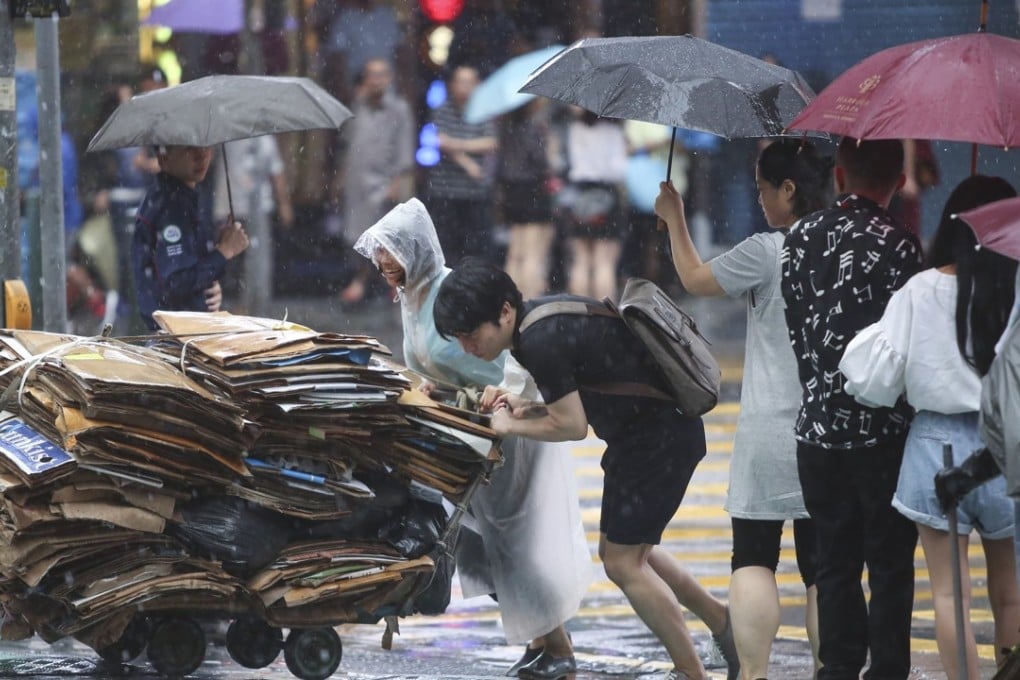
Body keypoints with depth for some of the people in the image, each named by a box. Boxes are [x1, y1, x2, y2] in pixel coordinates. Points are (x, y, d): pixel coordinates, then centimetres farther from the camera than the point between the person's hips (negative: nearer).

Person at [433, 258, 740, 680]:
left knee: (622, 561, -4)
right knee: (625, 549, 19)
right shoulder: (541, 315, 7)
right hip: (652, 430, 10)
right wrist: (522, 407, 2)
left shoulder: (539, 342, -24)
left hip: (660, 436, -10)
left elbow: (572, 426, -19)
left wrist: (510, 426, -5)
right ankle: (721, 622, 30)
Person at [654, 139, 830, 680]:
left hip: (770, 431, -4)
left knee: (753, 558, 1)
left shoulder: (765, 253, -10)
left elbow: (695, 279, 5)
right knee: (822, 565, 7)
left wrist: (674, 220, 18)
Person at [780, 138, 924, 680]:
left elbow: (797, 330, 9)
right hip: (884, 432, -4)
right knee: (890, 565, 4)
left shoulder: (799, 240, 3)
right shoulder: (897, 247, -13)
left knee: (835, 562, 11)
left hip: (818, 427, 4)